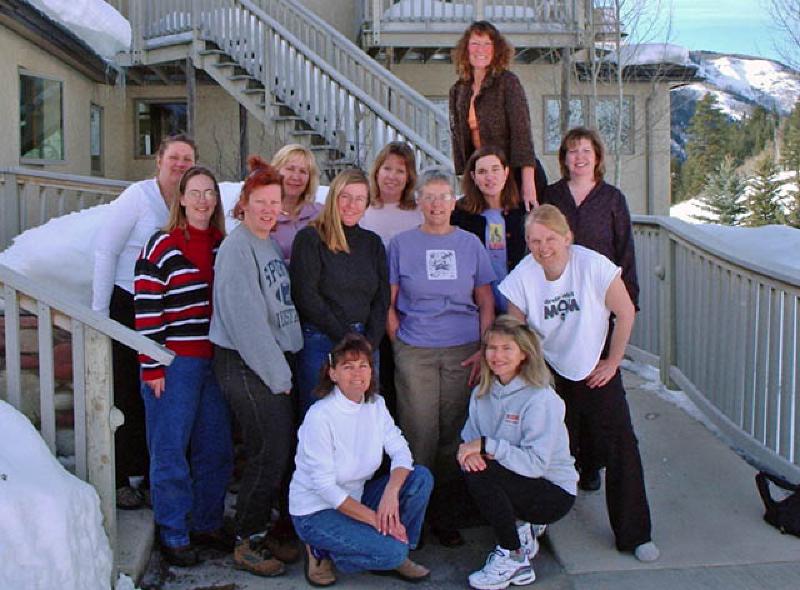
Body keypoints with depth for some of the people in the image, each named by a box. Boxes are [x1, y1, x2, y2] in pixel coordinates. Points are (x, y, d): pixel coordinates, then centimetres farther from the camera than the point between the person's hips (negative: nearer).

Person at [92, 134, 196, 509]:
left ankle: (151, 470, 26)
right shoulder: (138, 196, -11)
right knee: (127, 393, 2)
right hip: (128, 307, -5)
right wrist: (100, 310, -12)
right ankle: (118, 479, 15)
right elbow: (105, 250, -11)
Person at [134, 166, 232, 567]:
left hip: (216, 363, 6)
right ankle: (173, 535, 16)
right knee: (171, 450, 3)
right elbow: (146, 309, -10)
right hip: (175, 364, -5)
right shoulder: (163, 246, -7)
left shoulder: (224, 245, 10)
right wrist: (152, 367, -13)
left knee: (216, 447, 12)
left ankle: (207, 524, 27)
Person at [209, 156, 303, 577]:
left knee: (281, 450, 10)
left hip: (275, 360, 8)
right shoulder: (237, 247, -12)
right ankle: (246, 543, 10)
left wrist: (284, 368, 11)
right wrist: (277, 374, -14)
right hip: (245, 365, -8)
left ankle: (260, 531, 25)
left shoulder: (273, 244, 14)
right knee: (270, 452, -7)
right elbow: (246, 319, -17)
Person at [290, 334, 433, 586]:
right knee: (392, 551, -24)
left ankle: (396, 555, 4)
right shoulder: (320, 416, -23)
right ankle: (321, 552, 0)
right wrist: (375, 518, -21)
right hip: (316, 512, -7)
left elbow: (400, 451, -7)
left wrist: (391, 493, -27)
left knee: (421, 478, -12)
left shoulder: (375, 404, -2)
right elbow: (324, 485, -22)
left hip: (355, 498, 7)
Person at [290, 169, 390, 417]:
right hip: (319, 343, -4)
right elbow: (305, 296, -11)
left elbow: (382, 299, 9)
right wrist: (346, 338, -12)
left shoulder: (373, 243, 13)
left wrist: (369, 343, -4)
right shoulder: (309, 238, -2)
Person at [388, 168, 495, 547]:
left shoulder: (470, 244, 9)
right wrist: (400, 342, -1)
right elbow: (388, 304, 7)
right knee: (419, 432, -1)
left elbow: (486, 303, 10)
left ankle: (444, 513, 18)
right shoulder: (402, 244, 5)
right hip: (414, 354, -1)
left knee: (454, 432, 4)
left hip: (463, 352, 2)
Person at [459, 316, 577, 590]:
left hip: (554, 493, -7)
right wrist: (469, 452, -23)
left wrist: (486, 445, -29)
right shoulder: (482, 393, 2)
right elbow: (469, 440, 1)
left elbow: (536, 463, -25)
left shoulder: (540, 399, -19)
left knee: (480, 473, -26)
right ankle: (522, 529, 6)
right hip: (518, 485, 7)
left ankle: (512, 557, -7)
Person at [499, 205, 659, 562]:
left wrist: (612, 363, -6)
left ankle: (634, 534, 11)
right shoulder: (522, 277, -15)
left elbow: (625, 313, -10)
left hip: (596, 371, -1)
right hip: (550, 373, 1)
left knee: (621, 449, -3)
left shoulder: (594, 266, -21)